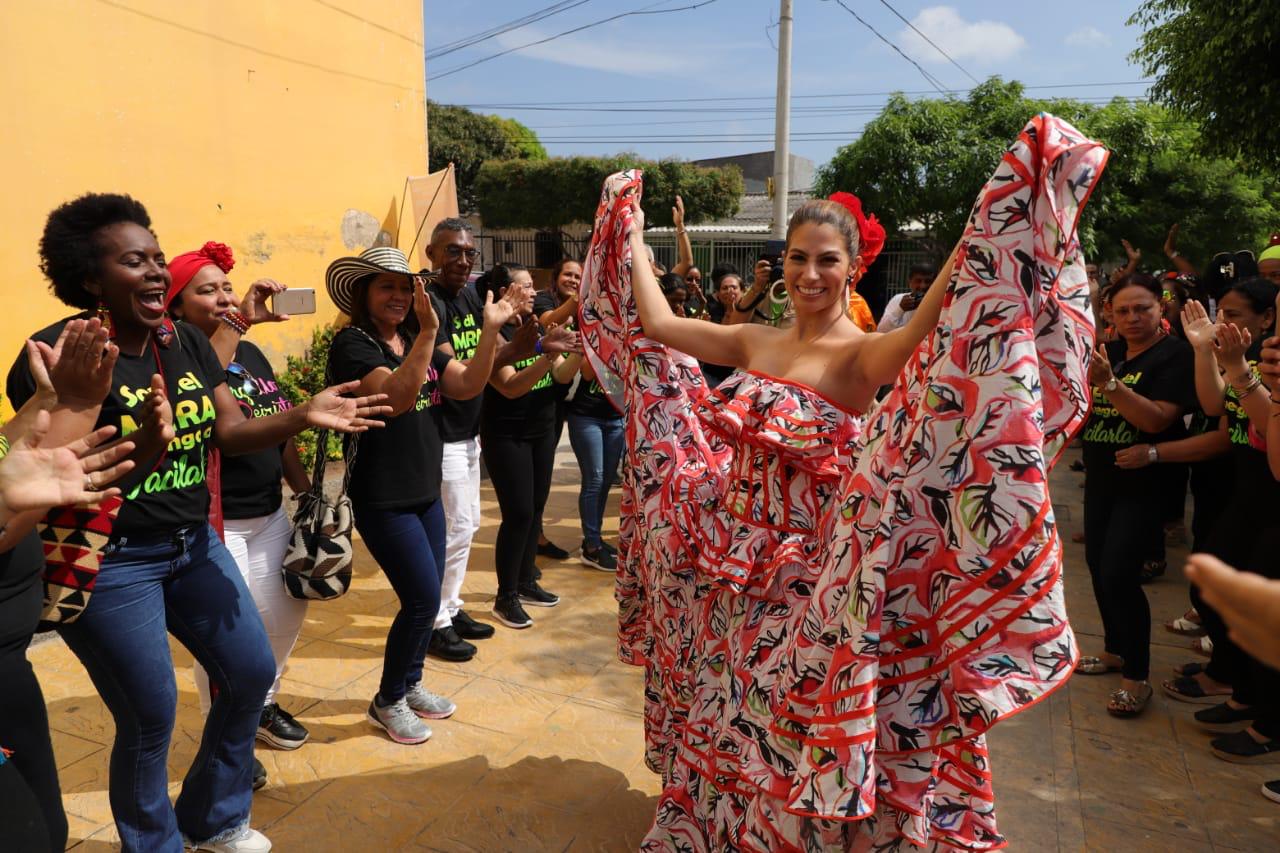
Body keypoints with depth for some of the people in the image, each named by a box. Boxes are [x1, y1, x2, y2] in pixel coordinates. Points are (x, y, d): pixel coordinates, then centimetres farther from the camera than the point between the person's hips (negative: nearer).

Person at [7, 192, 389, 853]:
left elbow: (232, 431, 0)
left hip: (193, 543, 7)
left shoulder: (187, 342, 2)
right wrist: (141, 447, -39)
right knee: (150, 717, 3)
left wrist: (304, 416, -17)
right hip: (107, 562, -7)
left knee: (252, 672, 13)